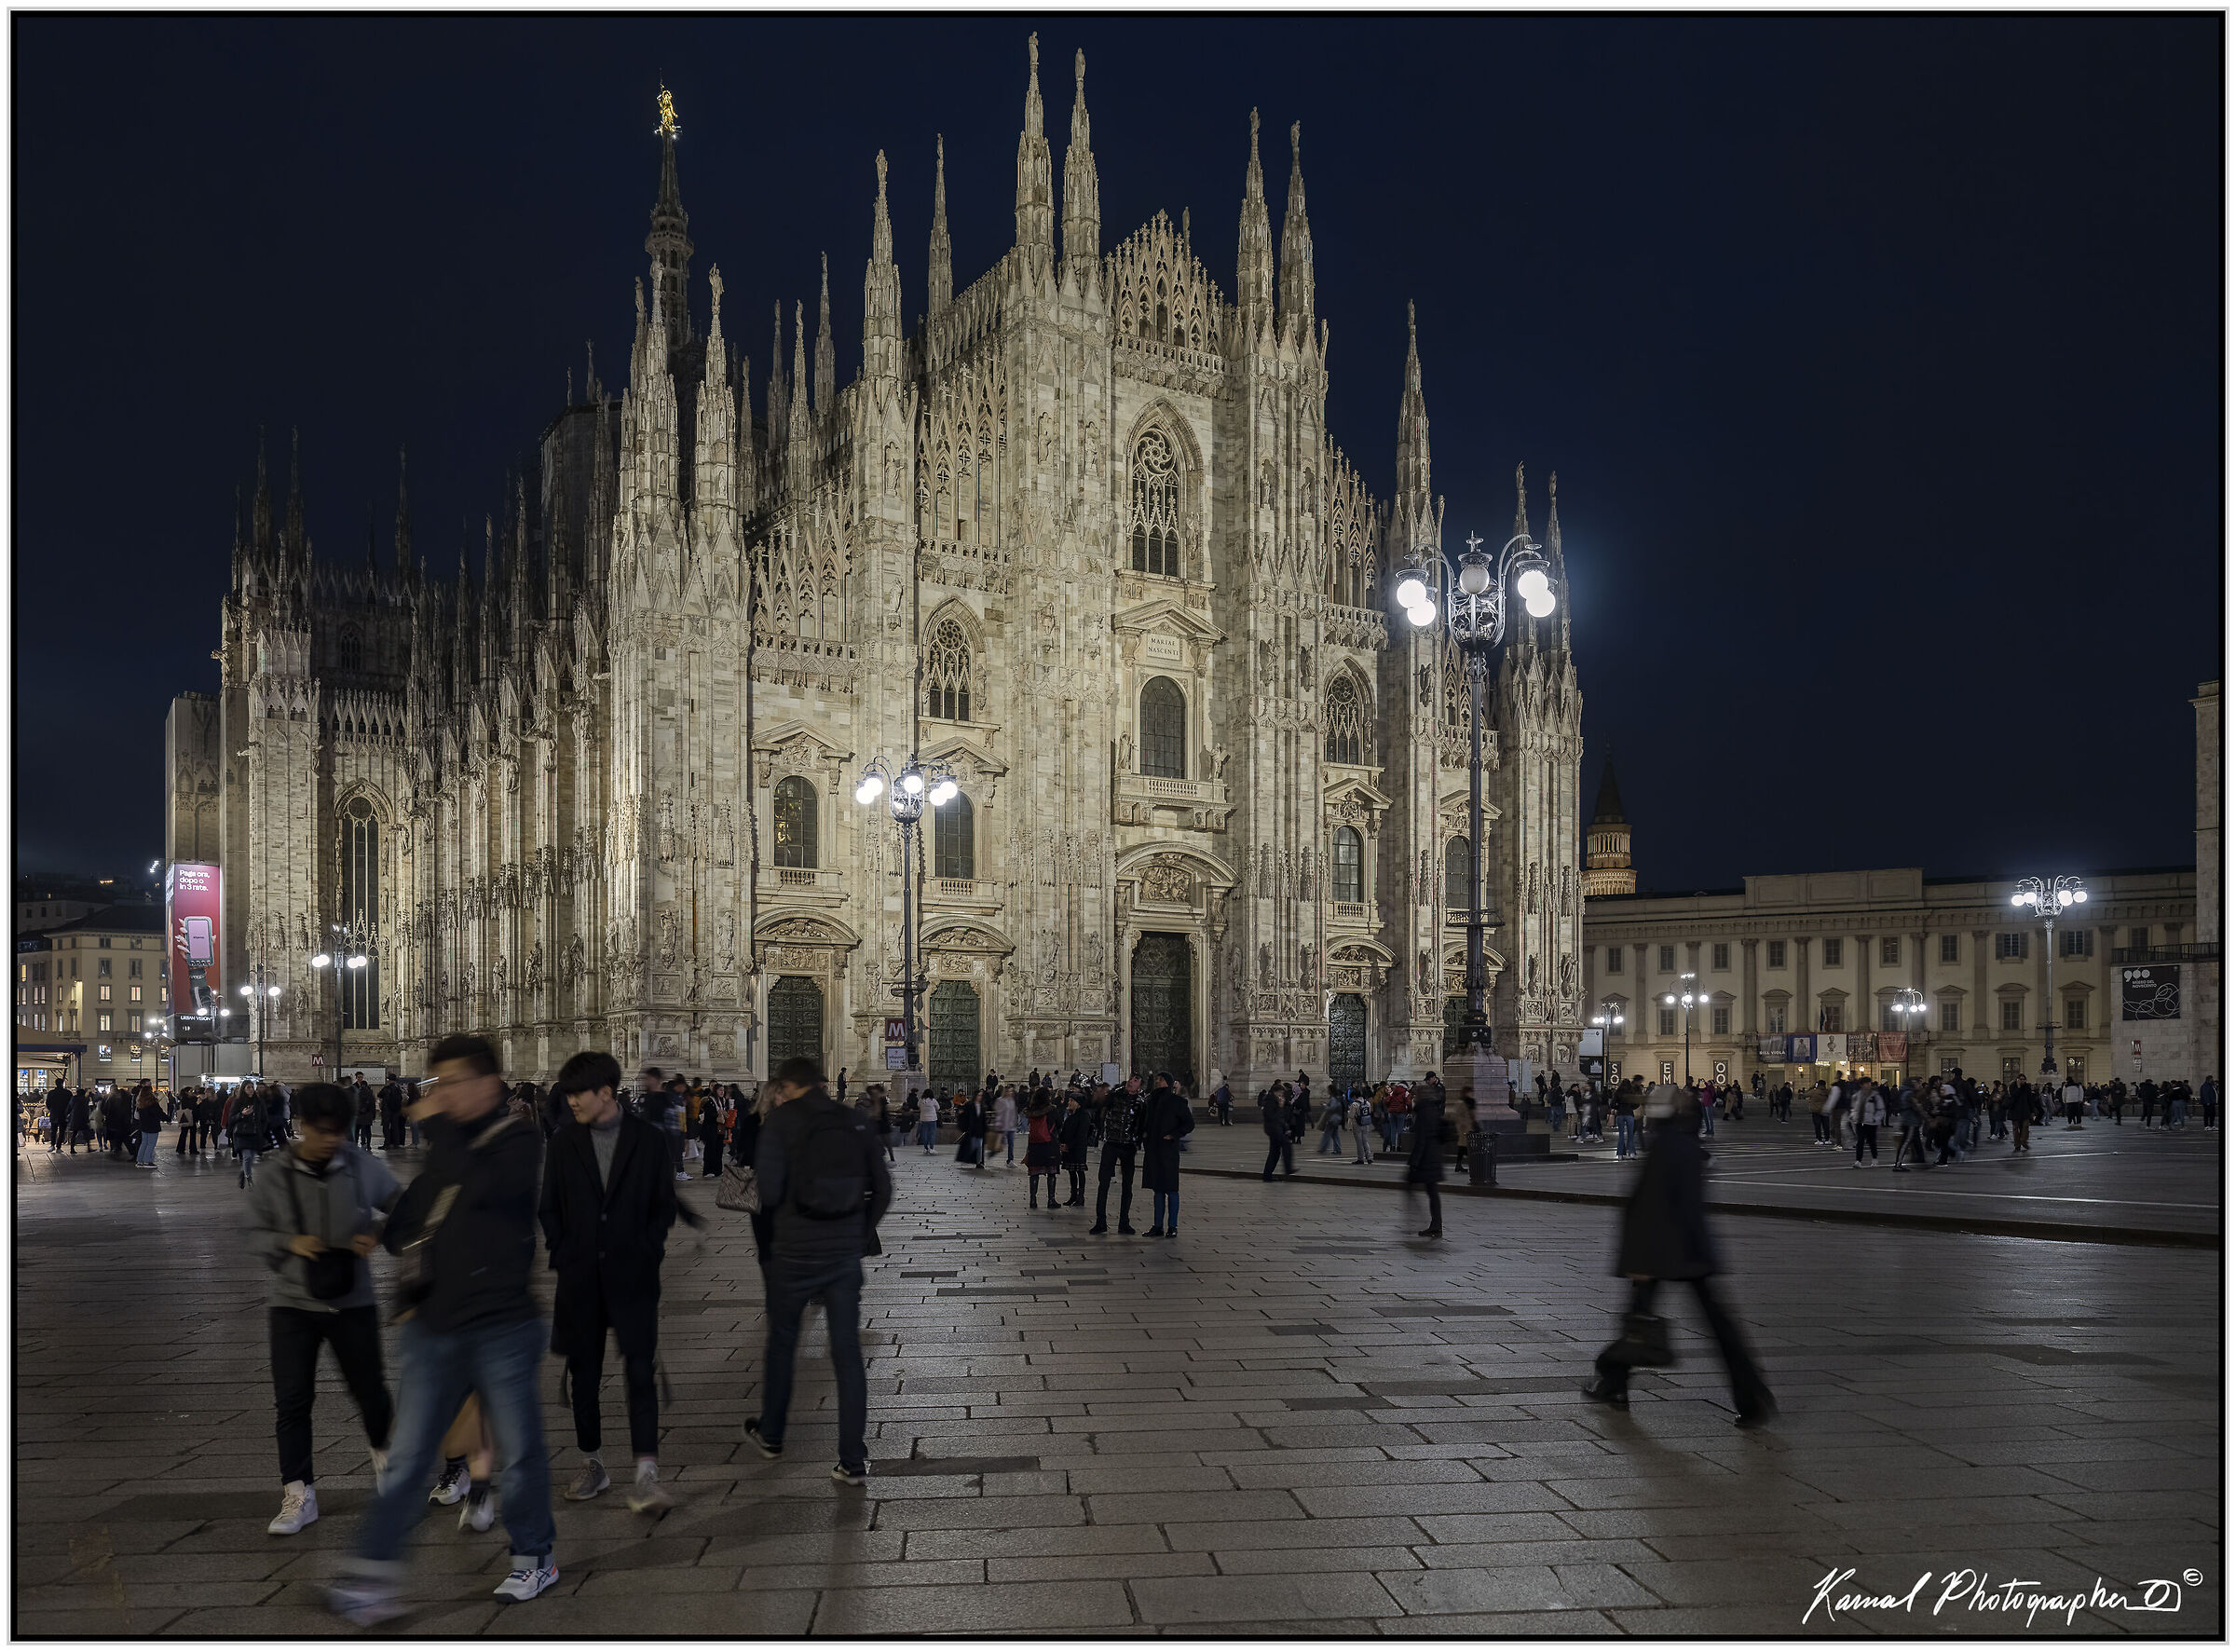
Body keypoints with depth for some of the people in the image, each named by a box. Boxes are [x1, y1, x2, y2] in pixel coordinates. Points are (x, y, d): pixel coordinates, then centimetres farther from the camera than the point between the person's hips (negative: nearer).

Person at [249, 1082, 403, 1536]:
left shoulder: (362, 1167, -6)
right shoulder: (275, 1177, -6)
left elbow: (398, 1205, 7)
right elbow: (257, 1231, 4)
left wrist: (377, 1234, -11)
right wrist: (289, 1243, -15)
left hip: (353, 1300, 0)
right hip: (292, 1302, 0)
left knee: (370, 1390, 10)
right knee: (292, 1400, -1)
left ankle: (384, 1454, 40)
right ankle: (298, 1494, 11)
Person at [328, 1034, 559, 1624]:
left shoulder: (519, 1144, -6)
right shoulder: (441, 1150, 14)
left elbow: (481, 1186, -27)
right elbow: (397, 1229, 22)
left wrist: (440, 1126, -16)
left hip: (501, 1328, -5)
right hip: (434, 1328, 5)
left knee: (519, 1453, 8)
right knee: (406, 1458, 2)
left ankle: (535, 1555, 25)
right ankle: (373, 1575, 3)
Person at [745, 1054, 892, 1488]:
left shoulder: (781, 1121, -7)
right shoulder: (851, 1123, 5)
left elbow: (768, 1192, -15)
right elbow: (882, 1189, 3)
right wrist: (860, 1236, 12)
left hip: (796, 1253, -3)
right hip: (845, 1255, 3)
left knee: (781, 1342, 18)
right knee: (848, 1352, 5)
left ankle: (771, 1435, 36)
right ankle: (853, 1461, 3)